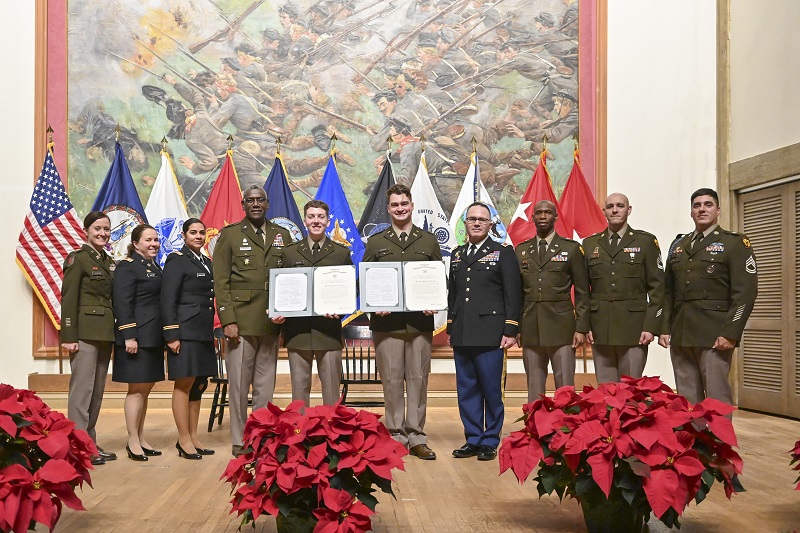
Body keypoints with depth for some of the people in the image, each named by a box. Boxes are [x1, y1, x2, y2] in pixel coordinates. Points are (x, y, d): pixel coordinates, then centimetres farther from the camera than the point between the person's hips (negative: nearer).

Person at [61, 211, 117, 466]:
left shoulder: (109, 262, 16)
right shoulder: (77, 258, -5)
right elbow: (68, 299, -10)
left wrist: (115, 334, 10)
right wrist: (69, 336, -15)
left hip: (105, 333, 7)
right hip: (85, 332, -7)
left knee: (97, 391, 10)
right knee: (82, 388, -5)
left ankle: (90, 443, 18)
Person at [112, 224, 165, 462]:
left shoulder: (155, 266, 18)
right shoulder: (127, 266, -8)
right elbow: (123, 304, -15)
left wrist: (164, 336, 17)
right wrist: (129, 337, -20)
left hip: (153, 338, 9)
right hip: (137, 338, -9)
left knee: (145, 388, 12)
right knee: (137, 388, -3)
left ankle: (141, 439, 20)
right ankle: (133, 442, 5)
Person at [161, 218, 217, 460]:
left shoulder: (207, 263, 17)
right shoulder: (176, 260, -5)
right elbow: (168, 301, -11)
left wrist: (212, 333, 15)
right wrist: (172, 335, -16)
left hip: (203, 334, 8)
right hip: (185, 332, -8)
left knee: (198, 386, 10)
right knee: (184, 384, -2)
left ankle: (193, 437, 18)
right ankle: (184, 440, 5)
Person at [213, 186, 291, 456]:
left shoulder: (282, 236, 13)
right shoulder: (230, 234, 5)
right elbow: (221, 281, -1)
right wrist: (228, 320, -10)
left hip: (271, 322, 3)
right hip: (241, 320, -3)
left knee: (266, 386, 8)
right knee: (239, 384, 0)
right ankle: (239, 442, 9)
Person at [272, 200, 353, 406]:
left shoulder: (342, 253, 8)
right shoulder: (289, 252, 10)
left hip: (329, 330, -1)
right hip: (297, 330, 1)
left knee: (331, 387, 4)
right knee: (299, 387, 7)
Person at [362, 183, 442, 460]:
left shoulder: (429, 241, 11)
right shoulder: (376, 242, 9)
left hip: (420, 322, 1)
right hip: (386, 322, 0)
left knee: (418, 379, 3)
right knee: (392, 380, 3)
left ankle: (416, 437, 11)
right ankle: (396, 435, 12)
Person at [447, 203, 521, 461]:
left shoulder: (503, 252, 2)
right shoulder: (457, 254, 17)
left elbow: (513, 294, -3)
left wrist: (510, 330, -9)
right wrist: (451, 328, 15)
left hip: (489, 333, -5)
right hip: (461, 335, 5)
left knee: (491, 389, -1)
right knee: (466, 390, 8)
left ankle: (490, 442, 10)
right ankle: (473, 440, 18)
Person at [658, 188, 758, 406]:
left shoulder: (735, 243, 1)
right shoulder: (678, 245, 18)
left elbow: (746, 292, -7)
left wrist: (730, 333, -14)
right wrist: (664, 329, 8)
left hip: (714, 336, -5)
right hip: (680, 336, 5)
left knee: (717, 400, -6)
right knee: (686, 401, 7)